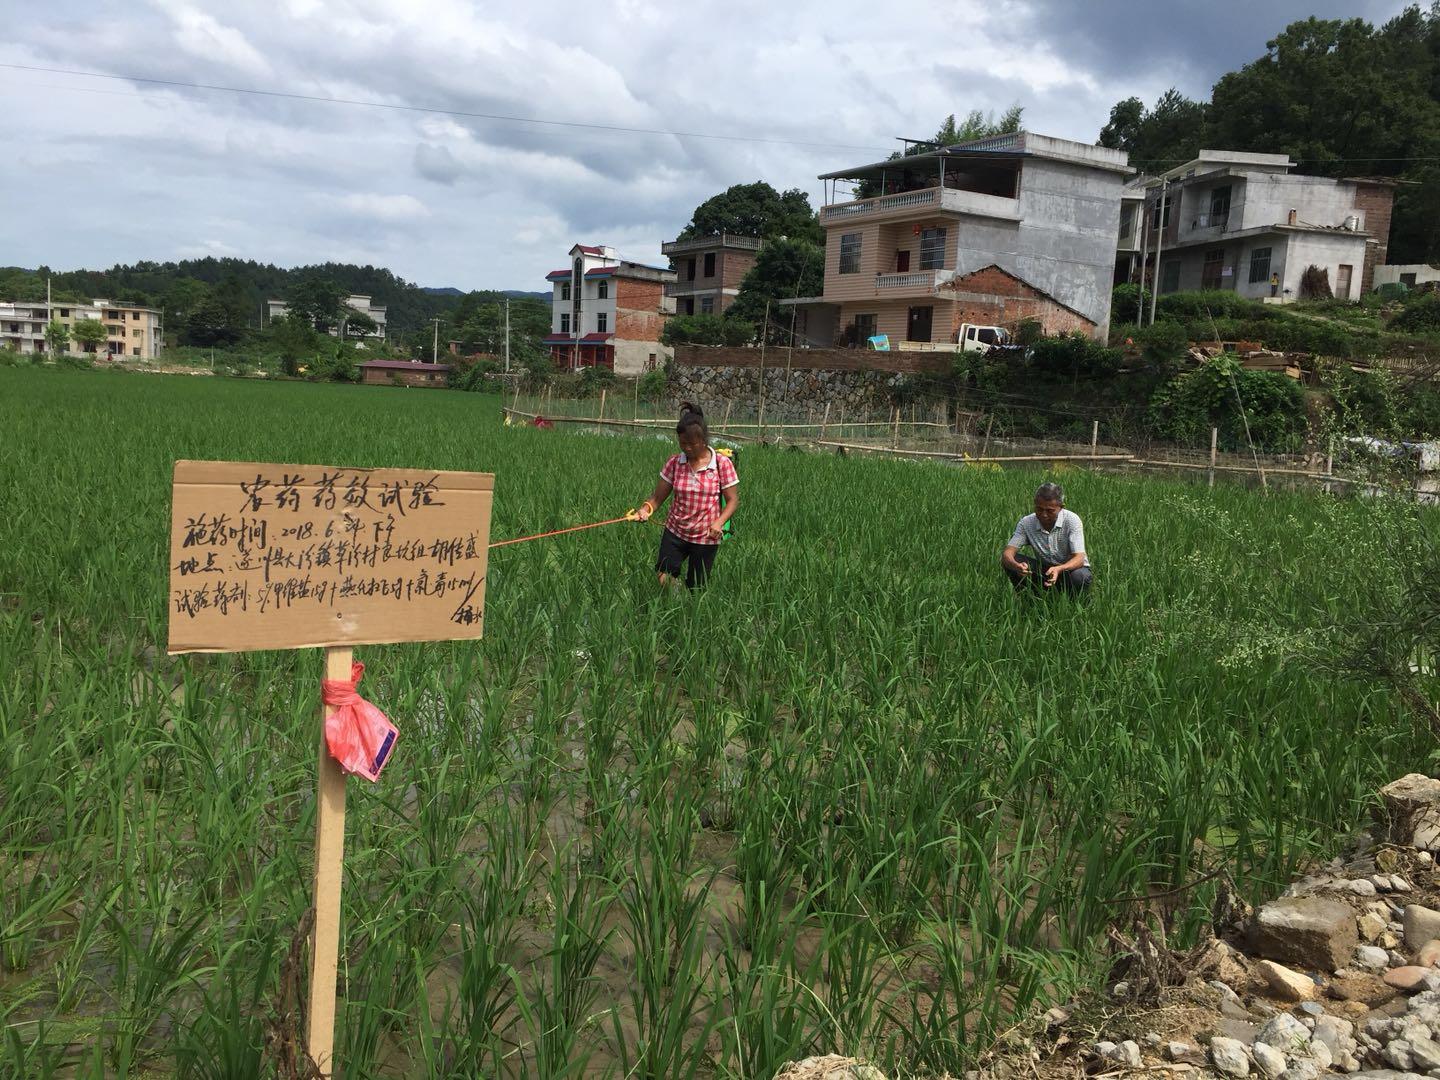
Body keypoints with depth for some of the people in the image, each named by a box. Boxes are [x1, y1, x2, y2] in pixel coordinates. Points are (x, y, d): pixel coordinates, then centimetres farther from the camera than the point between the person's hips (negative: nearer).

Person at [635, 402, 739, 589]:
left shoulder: (722, 464, -9)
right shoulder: (674, 463, -3)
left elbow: (733, 500, -6)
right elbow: (657, 497, -2)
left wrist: (719, 522, -23)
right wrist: (646, 508, -23)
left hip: (706, 538, -2)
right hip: (675, 533, 2)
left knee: (695, 589, 6)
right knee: (664, 578, -10)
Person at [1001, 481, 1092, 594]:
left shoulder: (1071, 520, -20)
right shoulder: (1026, 523, -12)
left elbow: (1079, 559, -26)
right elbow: (1007, 552, -19)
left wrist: (1059, 569, -48)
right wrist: (1016, 565, -45)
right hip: (1043, 571, 2)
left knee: (1081, 577, -37)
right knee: (1009, 561, -21)